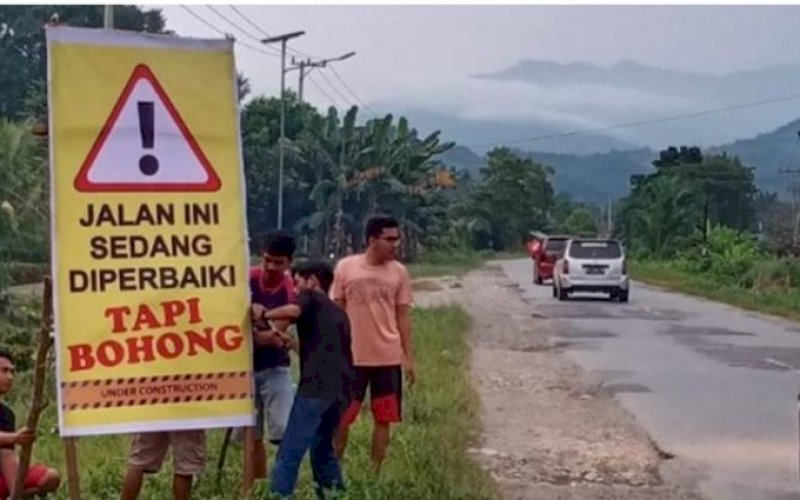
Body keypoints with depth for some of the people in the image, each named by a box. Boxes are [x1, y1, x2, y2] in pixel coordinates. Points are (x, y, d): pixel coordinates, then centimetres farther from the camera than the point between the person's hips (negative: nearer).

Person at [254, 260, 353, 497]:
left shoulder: (310, 297, 7)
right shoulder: (338, 313, 28)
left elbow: (293, 310, -16)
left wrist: (264, 314, -3)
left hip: (316, 387, -8)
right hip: (340, 389, 8)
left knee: (290, 451, -8)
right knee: (323, 447, 21)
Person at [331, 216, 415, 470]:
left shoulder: (399, 272, 1)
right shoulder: (345, 267, -4)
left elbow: (403, 317, 6)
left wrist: (409, 358, 4)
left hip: (389, 358, 2)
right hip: (352, 357, -2)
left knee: (383, 419, 6)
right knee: (341, 417, 4)